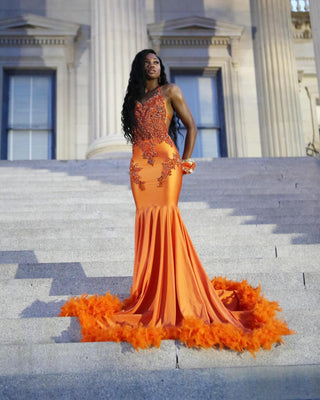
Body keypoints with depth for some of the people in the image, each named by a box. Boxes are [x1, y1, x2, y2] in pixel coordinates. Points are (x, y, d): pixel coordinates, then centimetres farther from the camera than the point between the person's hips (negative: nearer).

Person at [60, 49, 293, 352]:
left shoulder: (170, 91, 6)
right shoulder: (134, 97, 20)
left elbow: (191, 126, 3)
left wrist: (186, 161, -4)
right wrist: (140, 157, 10)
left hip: (166, 161, -4)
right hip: (140, 165, 5)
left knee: (165, 216, -10)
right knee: (146, 220, 1)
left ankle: (175, 292, -5)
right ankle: (149, 291, 6)